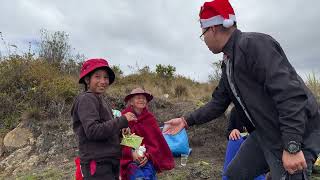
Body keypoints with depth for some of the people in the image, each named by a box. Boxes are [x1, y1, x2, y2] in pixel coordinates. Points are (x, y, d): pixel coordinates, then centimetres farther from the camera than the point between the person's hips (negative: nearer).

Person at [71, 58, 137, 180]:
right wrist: (122, 120, -18)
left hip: (110, 162, 9)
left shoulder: (102, 101, 16)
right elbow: (93, 131, -23)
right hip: (97, 164, -9)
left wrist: (120, 131, 1)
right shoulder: (86, 99, -12)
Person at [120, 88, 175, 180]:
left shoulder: (150, 118, 5)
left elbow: (156, 141, 4)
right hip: (130, 159, -2)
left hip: (148, 158, 2)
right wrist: (131, 152, -18)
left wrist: (148, 155, -11)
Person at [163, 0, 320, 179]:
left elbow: (291, 94, -26)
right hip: (265, 133, 9)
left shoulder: (254, 44, -20)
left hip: (296, 135, -9)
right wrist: (186, 121, 12)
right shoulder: (228, 63, 9)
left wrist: (292, 147, -27)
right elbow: (218, 103, 15)